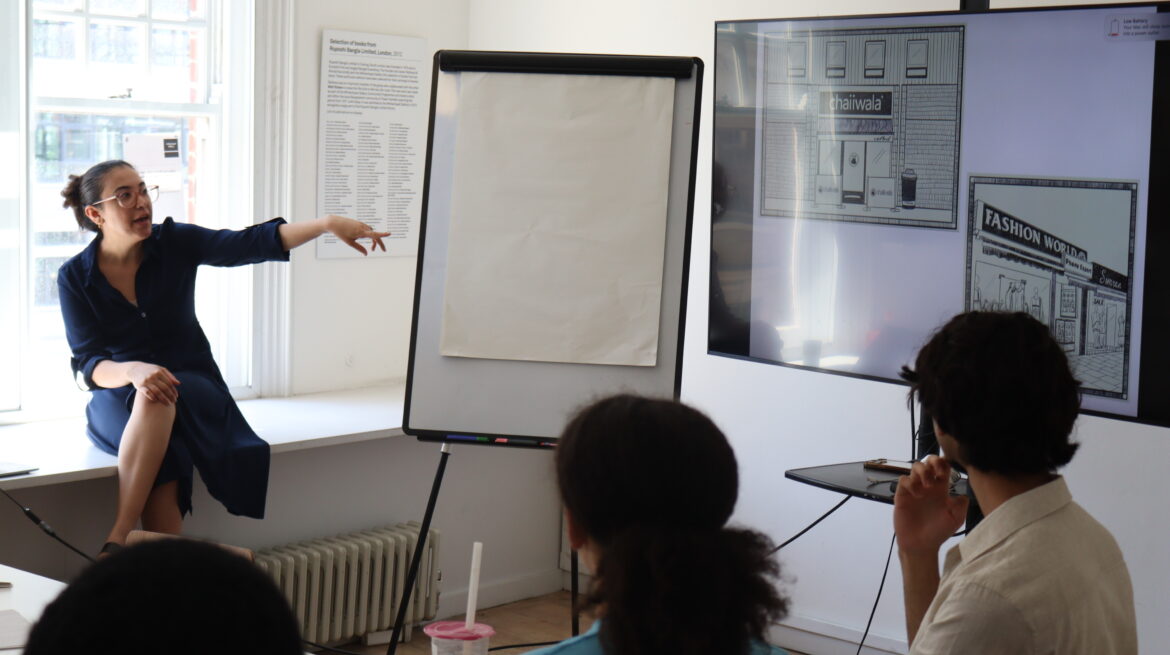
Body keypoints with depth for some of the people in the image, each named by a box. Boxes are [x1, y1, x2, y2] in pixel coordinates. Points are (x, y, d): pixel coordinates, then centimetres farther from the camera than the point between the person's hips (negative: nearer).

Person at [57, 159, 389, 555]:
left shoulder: (174, 243, -2)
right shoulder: (75, 277, -3)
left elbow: (248, 244, -14)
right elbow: (88, 364, -9)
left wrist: (327, 224, -30)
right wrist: (135, 371, -33)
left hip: (193, 388, 1)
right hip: (119, 400, 0)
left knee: (158, 401, -35)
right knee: (151, 395, -36)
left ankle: (117, 540, -42)